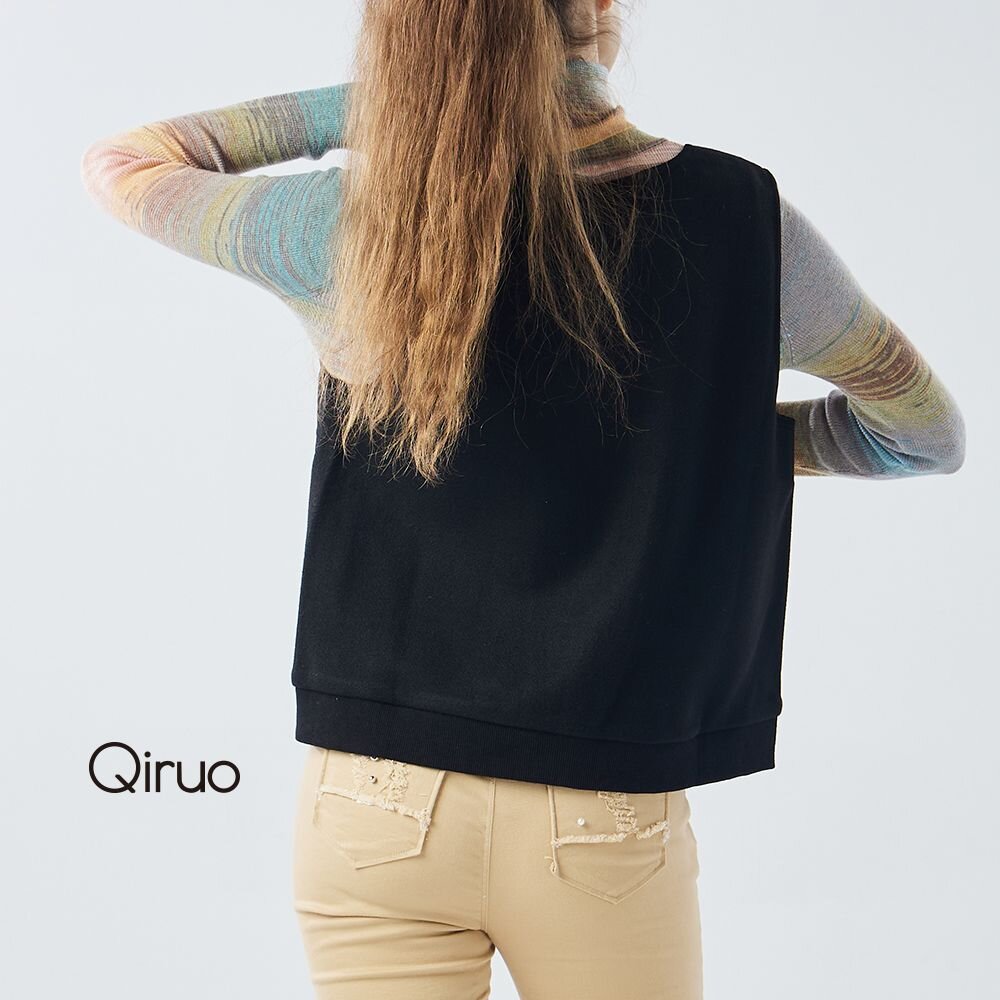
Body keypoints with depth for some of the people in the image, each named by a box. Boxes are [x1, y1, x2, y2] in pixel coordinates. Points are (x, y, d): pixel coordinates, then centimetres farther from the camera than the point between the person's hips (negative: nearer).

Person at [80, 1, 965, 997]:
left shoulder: (349, 224, -9)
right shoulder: (742, 219, -8)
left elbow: (120, 164, 11)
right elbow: (930, 434, 8)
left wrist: (359, 105, 10)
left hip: (374, 803, 0)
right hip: (605, 825, 1)